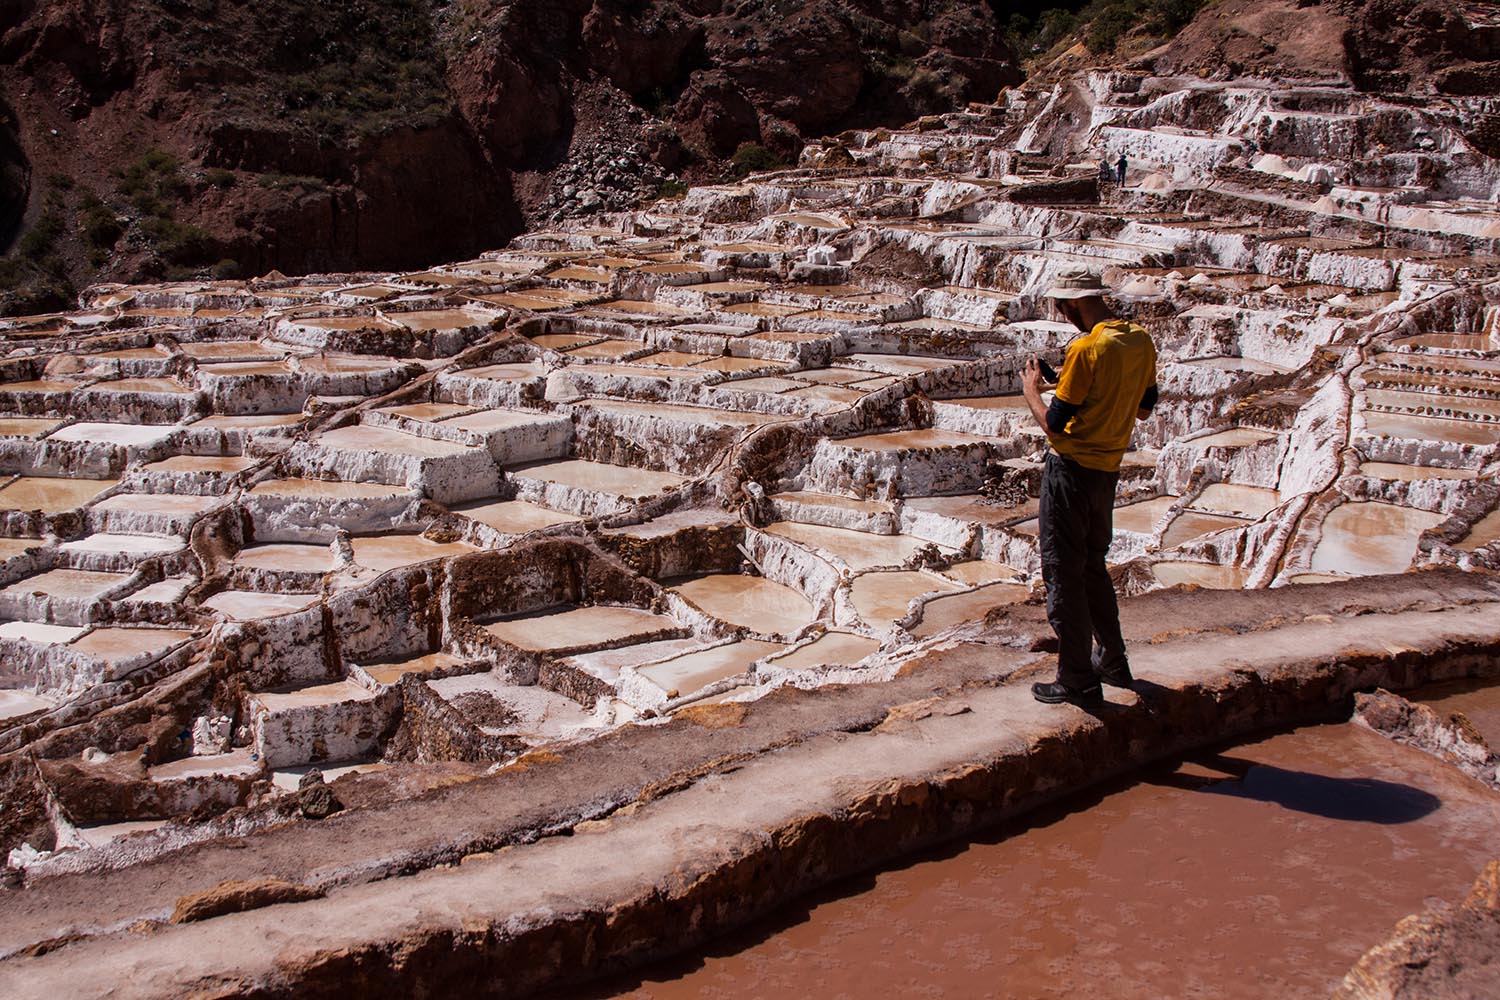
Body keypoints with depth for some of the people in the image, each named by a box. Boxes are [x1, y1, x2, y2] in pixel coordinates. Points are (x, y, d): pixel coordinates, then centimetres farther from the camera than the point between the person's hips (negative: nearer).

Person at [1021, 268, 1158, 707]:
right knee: (1093, 566, 23)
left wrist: (1030, 390, -2)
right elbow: (1144, 409, 16)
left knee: (1062, 573, 2)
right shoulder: (1142, 342, 3)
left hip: (1071, 471, -8)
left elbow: (1054, 425, -20)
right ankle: (1112, 662, 33)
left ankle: (1077, 682, 9)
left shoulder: (1087, 349, -22)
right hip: (1108, 470, 8)